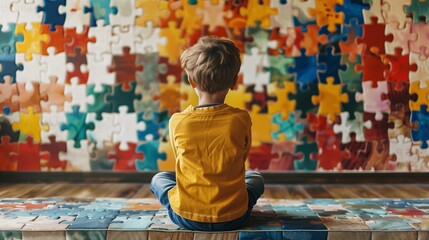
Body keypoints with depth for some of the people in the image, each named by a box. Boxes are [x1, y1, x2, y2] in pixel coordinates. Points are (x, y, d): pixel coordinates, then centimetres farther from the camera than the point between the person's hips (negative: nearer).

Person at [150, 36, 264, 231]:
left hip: (186, 217, 0)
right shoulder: (241, 119, -13)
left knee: (158, 178, 30)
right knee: (255, 178, 32)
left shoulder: (177, 121, -12)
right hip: (233, 217, 1)